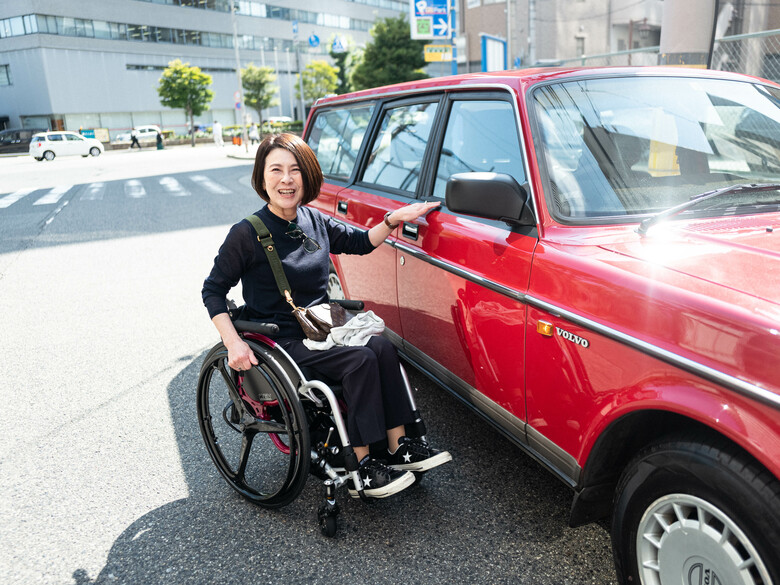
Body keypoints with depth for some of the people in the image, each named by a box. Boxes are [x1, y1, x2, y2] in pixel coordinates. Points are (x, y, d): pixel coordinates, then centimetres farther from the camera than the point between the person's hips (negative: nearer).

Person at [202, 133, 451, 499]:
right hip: (282, 342, -6)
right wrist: (233, 343, -20)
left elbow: (360, 242, 18)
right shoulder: (247, 234, -13)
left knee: (383, 347, -16)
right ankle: (361, 472, -17)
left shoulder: (315, 221, 5)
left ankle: (399, 447, -8)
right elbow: (213, 290, -8)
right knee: (360, 360, -24)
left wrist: (392, 220, 1)